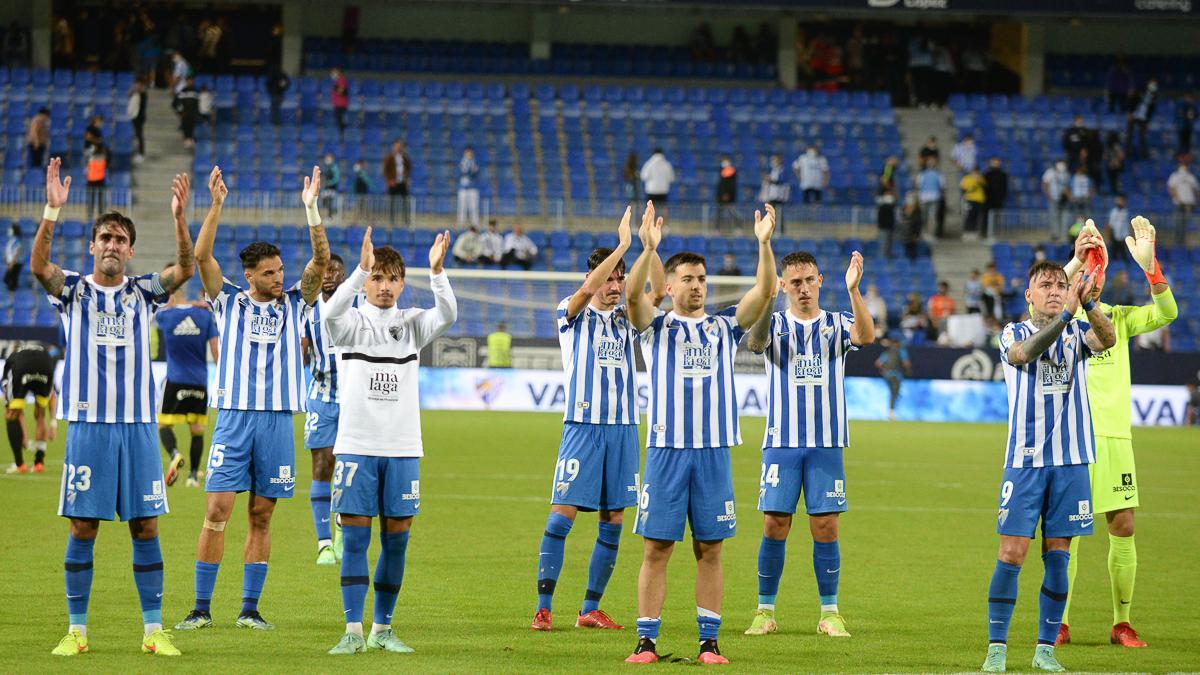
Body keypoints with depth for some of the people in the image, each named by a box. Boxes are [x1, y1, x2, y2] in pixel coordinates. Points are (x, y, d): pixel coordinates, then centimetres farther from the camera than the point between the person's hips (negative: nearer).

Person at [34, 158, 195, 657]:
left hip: (138, 425, 2)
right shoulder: (73, 290, 4)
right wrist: (52, 210, -29)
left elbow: (185, 269, -8)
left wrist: (179, 220, -24)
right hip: (88, 424, -1)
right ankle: (76, 630, 5)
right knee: (83, 529, 0)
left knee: (145, 528, 2)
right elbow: (38, 265, -15)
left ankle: (153, 630, 6)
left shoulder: (142, 293, 8)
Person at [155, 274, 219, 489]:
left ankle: (174, 454, -22)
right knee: (197, 429, 10)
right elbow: (216, 350, -1)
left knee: (164, 425, 6)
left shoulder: (165, 316, -5)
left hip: (175, 381, -2)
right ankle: (194, 474, 8)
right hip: (200, 382, 2)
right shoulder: (204, 315, -1)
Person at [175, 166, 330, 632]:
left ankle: (250, 608, 9)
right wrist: (216, 205, -14)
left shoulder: (293, 304, 10)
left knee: (261, 517, 5)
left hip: (277, 419, 2)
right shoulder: (229, 302, 6)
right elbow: (202, 256, -4)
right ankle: (202, 607, -3)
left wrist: (311, 209, -11)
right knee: (217, 510, -7)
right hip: (233, 417, -2)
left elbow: (321, 260, 0)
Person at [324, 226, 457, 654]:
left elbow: (447, 315, -12)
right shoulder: (353, 322, 1)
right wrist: (361, 268, -35)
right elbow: (332, 312, -22)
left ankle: (382, 628, 14)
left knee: (396, 539, 4)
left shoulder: (411, 324, 8)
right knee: (355, 538, -3)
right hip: (356, 445, -2)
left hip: (402, 448, 3)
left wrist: (437, 271, -28)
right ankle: (353, 631, -2)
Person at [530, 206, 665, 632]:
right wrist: (623, 245, -23)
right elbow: (589, 288, -19)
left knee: (613, 523, 4)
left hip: (623, 427, 5)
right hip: (583, 425, -5)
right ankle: (543, 608, -6)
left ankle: (590, 610, 10)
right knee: (562, 514, -8)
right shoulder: (572, 315, 2)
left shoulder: (626, 319, 13)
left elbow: (658, 291, -3)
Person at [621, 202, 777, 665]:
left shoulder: (724, 327, 12)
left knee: (710, 550, 4)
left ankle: (709, 642, 8)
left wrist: (764, 244, -14)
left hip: (714, 452, 2)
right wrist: (648, 250, -28)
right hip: (666, 450, -2)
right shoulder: (656, 327, 6)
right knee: (657, 549, -1)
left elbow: (764, 292, 0)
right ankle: (647, 641, 2)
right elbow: (633, 295, -13)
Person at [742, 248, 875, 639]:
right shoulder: (774, 325, 4)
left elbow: (866, 336, -17)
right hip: (782, 442, 0)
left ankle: (829, 614, 7)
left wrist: (853, 290, -32)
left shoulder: (837, 324, 5)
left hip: (826, 444, 0)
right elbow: (755, 340, -20)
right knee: (775, 525, -2)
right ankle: (766, 611, 7)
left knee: (825, 527, -1)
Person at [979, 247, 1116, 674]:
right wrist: (1066, 314, -34)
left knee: (1057, 556, 4)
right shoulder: (1014, 333, 2)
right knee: (1012, 554, -7)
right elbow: (1026, 352, -22)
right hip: (1025, 459, -2)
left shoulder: (1077, 332, 8)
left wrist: (1088, 303, -34)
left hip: (1071, 461, 2)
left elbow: (1107, 339, -15)